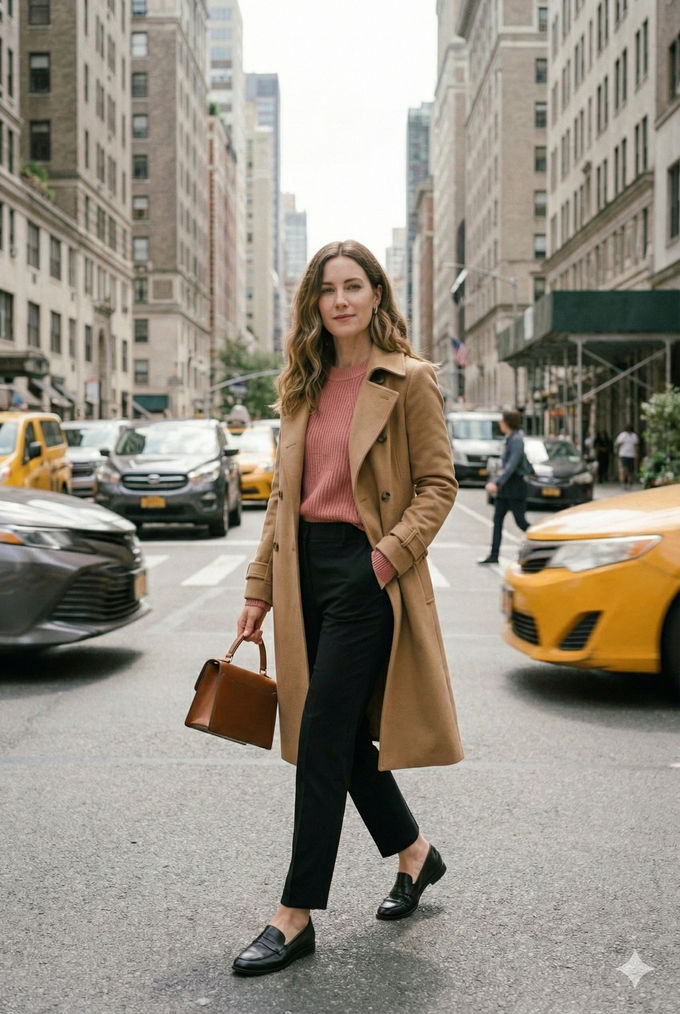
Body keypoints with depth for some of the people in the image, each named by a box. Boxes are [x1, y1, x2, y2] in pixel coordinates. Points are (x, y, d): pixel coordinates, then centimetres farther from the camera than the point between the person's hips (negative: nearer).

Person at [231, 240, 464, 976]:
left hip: (366, 573, -6)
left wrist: (389, 555, -17)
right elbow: (283, 494, 14)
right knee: (342, 731, 13)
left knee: (323, 739, -6)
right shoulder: (302, 387, 13)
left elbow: (439, 484, -5)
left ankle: (296, 916, 4)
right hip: (306, 569, 6)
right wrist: (259, 589, 10)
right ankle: (414, 852, 35)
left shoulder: (409, 381, -3)